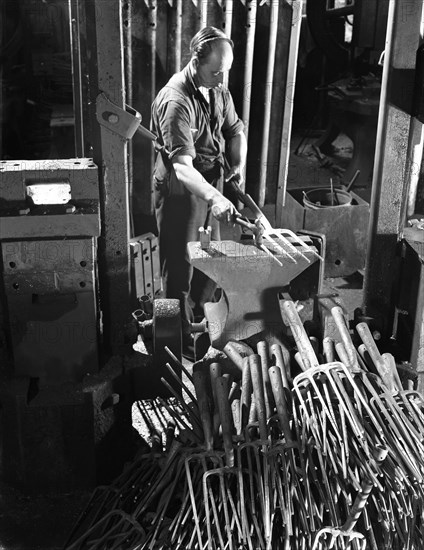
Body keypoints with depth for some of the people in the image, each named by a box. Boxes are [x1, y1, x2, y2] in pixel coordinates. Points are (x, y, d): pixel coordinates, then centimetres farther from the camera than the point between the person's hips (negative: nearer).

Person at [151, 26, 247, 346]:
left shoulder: (218, 90, 0)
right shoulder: (176, 102, -26)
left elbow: (235, 130, 15)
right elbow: (182, 167, -36)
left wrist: (239, 164, -3)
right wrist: (214, 198, -50)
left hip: (211, 186, 8)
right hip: (180, 191, -8)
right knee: (180, 268, 3)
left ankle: (199, 318, 36)